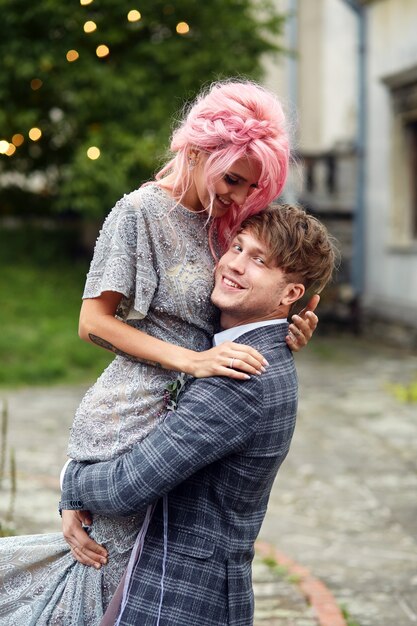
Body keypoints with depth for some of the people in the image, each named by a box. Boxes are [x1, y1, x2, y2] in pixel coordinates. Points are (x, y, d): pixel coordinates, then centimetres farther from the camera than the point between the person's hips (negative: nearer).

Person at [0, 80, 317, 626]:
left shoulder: (217, 223, 11)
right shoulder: (140, 212, -11)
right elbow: (94, 322, -13)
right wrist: (189, 359, -21)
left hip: (182, 418, 8)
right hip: (132, 422, -8)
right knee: (111, 562, -2)